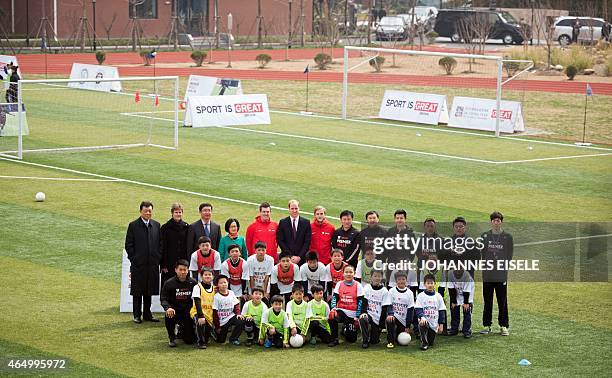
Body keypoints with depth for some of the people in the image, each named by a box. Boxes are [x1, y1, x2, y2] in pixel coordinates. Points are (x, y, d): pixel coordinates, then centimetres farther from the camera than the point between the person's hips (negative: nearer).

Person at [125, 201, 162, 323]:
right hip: (138, 265, -3)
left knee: (149, 291, 10)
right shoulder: (133, 226, -2)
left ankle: (147, 314, 19)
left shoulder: (156, 225, 9)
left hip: (153, 264, 3)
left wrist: (158, 258, 2)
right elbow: (128, 245, -2)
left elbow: (160, 244, 12)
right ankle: (137, 315, 11)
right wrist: (134, 259, -8)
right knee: (137, 291, 3)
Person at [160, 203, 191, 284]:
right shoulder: (165, 228, 0)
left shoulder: (186, 227, 7)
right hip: (170, 263, -2)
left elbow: (188, 246, 9)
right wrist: (163, 265, -7)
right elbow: (163, 248, -1)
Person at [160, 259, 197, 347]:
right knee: (169, 316, -37)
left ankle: (181, 329, 33)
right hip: (174, 310, -1)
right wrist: (168, 308, -30)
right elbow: (163, 299, -8)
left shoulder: (193, 283, -4)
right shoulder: (169, 283, -8)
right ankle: (172, 337, -9)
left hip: (188, 312, 1)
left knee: (189, 340, -5)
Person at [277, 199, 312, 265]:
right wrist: (290, 256, -8)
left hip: (301, 259, 0)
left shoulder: (306, 222, 5)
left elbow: (307, 242, 1)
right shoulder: (282, 222, 5)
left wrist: (299, 257, -8)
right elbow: (280, 241, 1)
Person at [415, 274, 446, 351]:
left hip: (434, 323, 2)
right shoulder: (421, 296, -1)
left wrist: (441, 324, 1)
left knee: (431, 343, 2)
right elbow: (418, 309, -9)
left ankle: (428, 342, 42)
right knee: (423, 324, -38)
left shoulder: (438, 296, 5)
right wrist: (422, 317, -29)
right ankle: (424, 343, -17)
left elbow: (442, 311, 7)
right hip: (424, 320, -2)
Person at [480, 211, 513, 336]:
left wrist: (504, 266, -3)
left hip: (502, 274, -1)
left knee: (502, 301, 0)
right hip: (488, 274, 2)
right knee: (487, 301, 5)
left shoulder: (507, 237, 5)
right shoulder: (485, 236, 9)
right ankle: (487, 325, 12)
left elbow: (509, 254, 6)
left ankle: (504, 326, 6)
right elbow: (482, 253, 10)